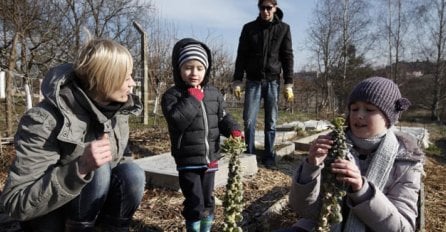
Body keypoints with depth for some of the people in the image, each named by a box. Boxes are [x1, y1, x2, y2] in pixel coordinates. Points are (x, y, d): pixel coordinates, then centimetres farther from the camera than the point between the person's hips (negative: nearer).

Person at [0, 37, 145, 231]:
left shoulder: (117, 108, -9)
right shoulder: (46, 120, -27)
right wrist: (80, 167, -43)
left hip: (96, 199, 5)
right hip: (49, 216, -5)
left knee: (132, 173, -23)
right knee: (98, 169, -31)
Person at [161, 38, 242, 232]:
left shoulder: (214, 94, 3)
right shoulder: (172, 95, -13)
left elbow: (223, 117, 9)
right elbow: (176, 120, -27)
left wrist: (233, 129, -11)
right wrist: (193, 99, -25)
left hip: (210, 158, 5)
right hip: (188, 162, -5)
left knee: (208, 200, 20)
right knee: (194, 202, 3)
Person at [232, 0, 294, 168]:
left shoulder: (283, 28, 4)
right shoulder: (249, 28, 5)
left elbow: (288, 57, 2)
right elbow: (241, 56, 4)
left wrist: (288, 84, -5)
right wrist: (237, 81, -3)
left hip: (273, 82, 0)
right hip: (253, 81, 0)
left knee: (271, 122, 3)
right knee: (249, 120, -3)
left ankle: (269, 156, 14)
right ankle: (249, 154, 11)